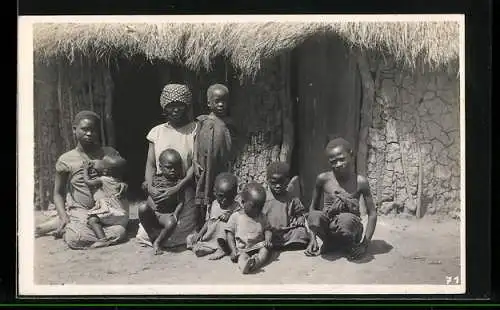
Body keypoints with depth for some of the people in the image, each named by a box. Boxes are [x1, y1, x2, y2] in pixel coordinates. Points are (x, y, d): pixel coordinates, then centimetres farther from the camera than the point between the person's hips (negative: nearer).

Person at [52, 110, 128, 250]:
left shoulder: (110, 153, 4)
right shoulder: (65, 160, 1)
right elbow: (58, 193, 8)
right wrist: (63, 217, -7)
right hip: (79, 211, -3)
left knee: (119, 232, -26)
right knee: (75, 239, -31)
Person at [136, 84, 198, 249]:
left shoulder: (194, 130, 0)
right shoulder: (157, 132, 9)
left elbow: (196, 164, -6)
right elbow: (150, 164, 7)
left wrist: (176, 188, -17)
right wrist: (150, 186, -13)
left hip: (185, 187, -2)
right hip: (159, 187, 3)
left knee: (180, 235, -12)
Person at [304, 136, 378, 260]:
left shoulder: (360, 182, -6)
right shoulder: (323, 179, -3)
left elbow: (372, 214, -4)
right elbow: (313, 207, 5)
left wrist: (365, 244, -12)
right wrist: (313, 239, -4)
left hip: (351, 227, -2)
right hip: (328, 229, 2)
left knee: (346, 219, -39)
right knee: (314, 217, -34)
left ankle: (349, 245, -3)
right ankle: (328, 244, -1)